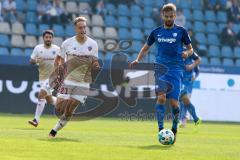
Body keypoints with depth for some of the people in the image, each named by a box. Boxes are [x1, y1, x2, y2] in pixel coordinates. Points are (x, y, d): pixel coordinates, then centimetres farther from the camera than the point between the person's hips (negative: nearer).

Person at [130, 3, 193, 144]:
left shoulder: (181, 31, 6)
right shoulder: (156, 32, 12)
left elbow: (190, 49, 12)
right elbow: (146, 48, 21)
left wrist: (187, 53, -12)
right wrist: (138, 60, 4)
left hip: (176, 69, -1)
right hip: (160, 68, 1)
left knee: (174, 102, -6)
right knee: (161, 97, -17)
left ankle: (175, 129, 17)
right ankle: (161, 129, -13)